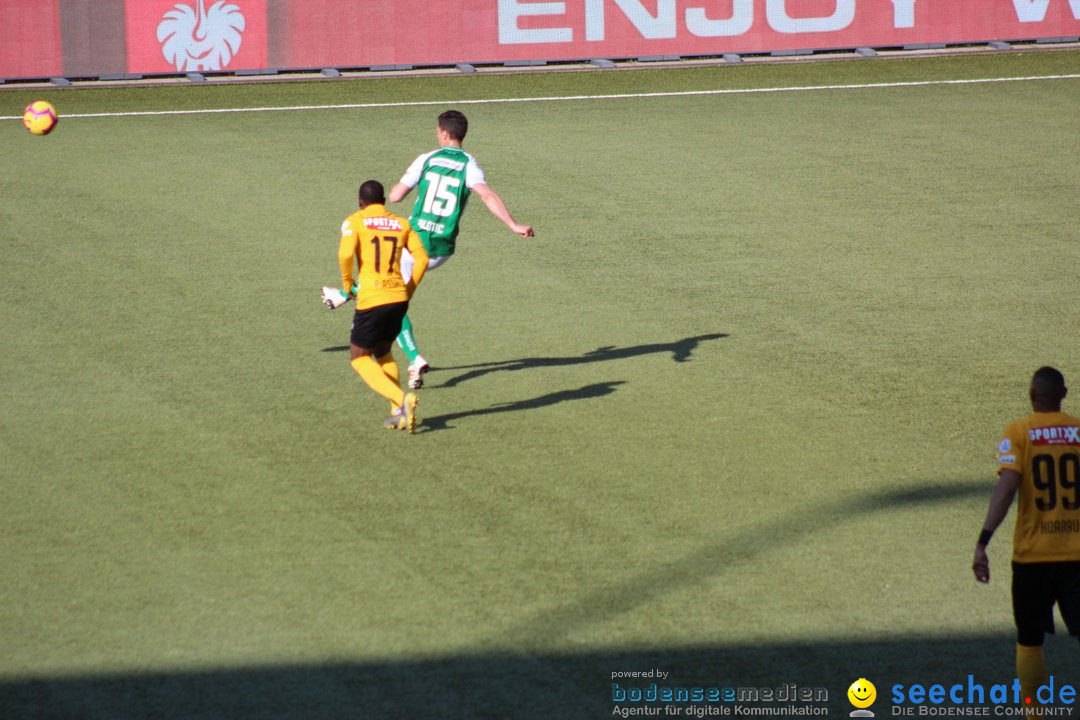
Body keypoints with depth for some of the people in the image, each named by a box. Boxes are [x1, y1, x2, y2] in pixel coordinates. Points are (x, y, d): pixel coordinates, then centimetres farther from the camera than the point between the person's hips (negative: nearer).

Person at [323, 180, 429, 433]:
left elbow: (345, 253, -15)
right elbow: (422, 258, 4)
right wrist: (409, 291, 14)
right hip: (399, 298, 5)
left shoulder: (355, 222, 1)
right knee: (383, 353, 24)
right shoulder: (402, 224, 12)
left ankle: (401, 400, -14)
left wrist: (347, 285, 0)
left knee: (359, 358, 8)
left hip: (371, 299, -5)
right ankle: (398, 412, 8)